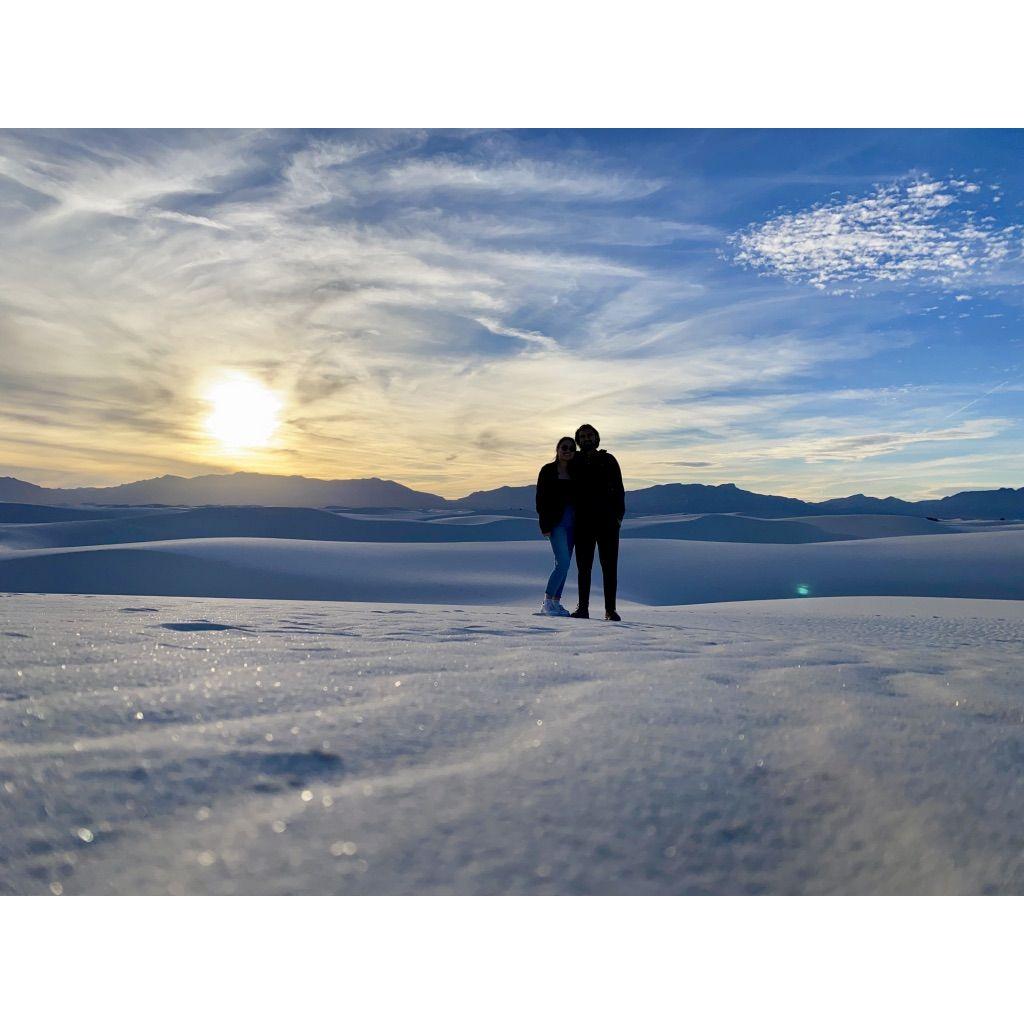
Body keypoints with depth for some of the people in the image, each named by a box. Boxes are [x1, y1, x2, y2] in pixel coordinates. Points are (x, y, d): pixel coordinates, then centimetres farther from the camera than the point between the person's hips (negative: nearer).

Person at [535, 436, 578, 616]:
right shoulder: (548, 470, -2)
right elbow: (541, 499, -5)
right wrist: (545, 525, -11)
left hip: (572, 522, 5)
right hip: (556, 521, -5)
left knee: (563, 564, 6)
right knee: (563, 562, -15)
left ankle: (556, 602, 14)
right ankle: (547, 603, -7)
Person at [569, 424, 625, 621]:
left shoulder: (608, 460, 8)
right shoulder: (575, 463, 12)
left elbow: (618, 488, 5)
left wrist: (619, 515, -5)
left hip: (607, 521, -1)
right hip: (583, 522, 2)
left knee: (609, 566, -1)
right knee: (583, 566, 3)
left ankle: (610, 609, 3)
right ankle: (583, 608, 9)